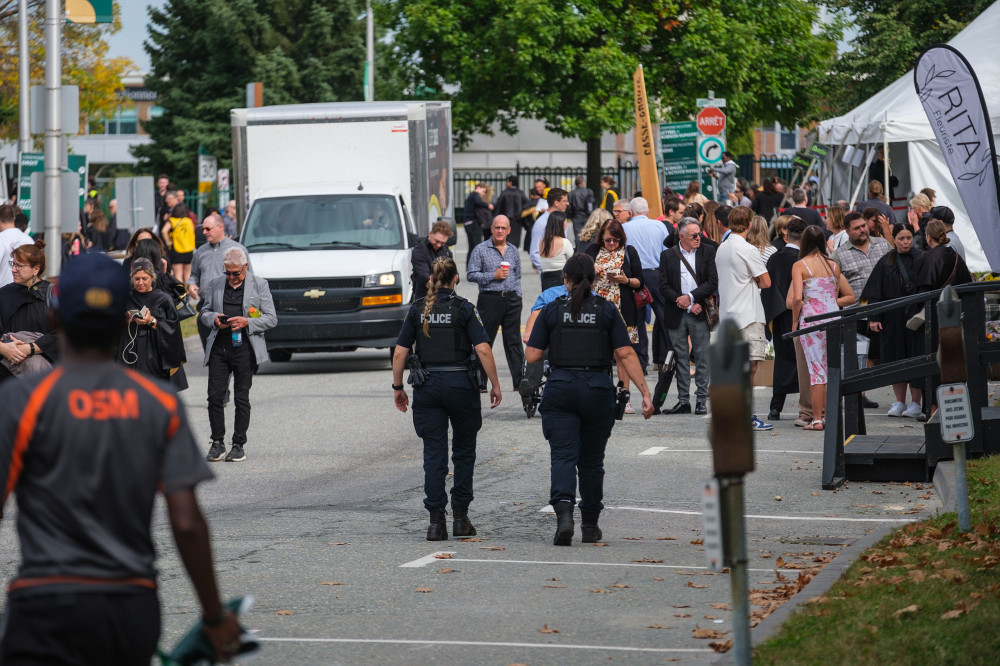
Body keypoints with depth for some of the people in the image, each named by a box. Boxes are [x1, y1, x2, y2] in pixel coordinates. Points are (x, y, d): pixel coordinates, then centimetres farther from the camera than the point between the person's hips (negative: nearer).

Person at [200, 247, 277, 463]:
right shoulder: (215, 285, 11)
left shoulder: (259, 285, 3)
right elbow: (204, 312, 19)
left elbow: (271, 319, 1)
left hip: (244, 348, -2)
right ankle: (217, 443, 8)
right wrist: (214, 319, -5)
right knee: (215, 396, -3)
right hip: (218, 348, 2)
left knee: (241, 398, 2)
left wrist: (247, 322, -14)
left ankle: (239, 445, 9)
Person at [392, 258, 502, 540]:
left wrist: (397, 387, 12)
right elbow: (483, 349, -12)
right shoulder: (464, 308, -4)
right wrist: (495, 385, -4)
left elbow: (400, 353, 2)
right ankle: (461, 517, 14)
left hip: (427, 387, 2)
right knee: (463, 452, 14)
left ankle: (436, 521, -3)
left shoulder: (417, 310, 4)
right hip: (461, 384, -2)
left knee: (434, 454, 4)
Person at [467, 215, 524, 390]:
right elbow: (472, 275, -4)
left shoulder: (514, 251, 14)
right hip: (490, 299, -3)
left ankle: (520, 381, 2)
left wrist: (517, 296, 11)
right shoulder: (480, 250, 0)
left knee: (514, 341, 3)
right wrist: (494, 275, -13)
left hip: (511, 299, 4)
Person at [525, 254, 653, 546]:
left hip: (560, 389, -1)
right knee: (591, 461, 14)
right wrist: (645, 392, -5)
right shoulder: (607, 311, 2)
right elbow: (625, 355, -5)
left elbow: (532, 356, 0)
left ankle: (564, 511, -31)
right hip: (598, 391, 1)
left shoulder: (552, 311, 1)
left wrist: (531, 339, 22)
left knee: (563, 456, -6)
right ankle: (590, 526, 24)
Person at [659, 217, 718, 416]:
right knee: (680, 358, 5)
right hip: (677, 314, 1)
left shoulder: (708, 252, 4)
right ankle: (683, 400, 10)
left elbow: (713, 282, -3)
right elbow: (664, 287, -1)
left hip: (699, 313, -1)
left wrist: (691, 297, -12)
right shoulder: (668, 256, 5)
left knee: (702, 357, -1)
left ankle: (701, 400, 4)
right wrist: (686, 304, -9)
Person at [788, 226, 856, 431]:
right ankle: (829, 415, 11)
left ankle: (817, 419, -1)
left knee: (816, 368, -2)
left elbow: (796, 298, -13)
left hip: (811, 318, -4)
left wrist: (795, 321, 0)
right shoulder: (834, 266, 10)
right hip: (834, 317, 4)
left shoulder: (800, 266, -3)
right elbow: (850, 296, 13)